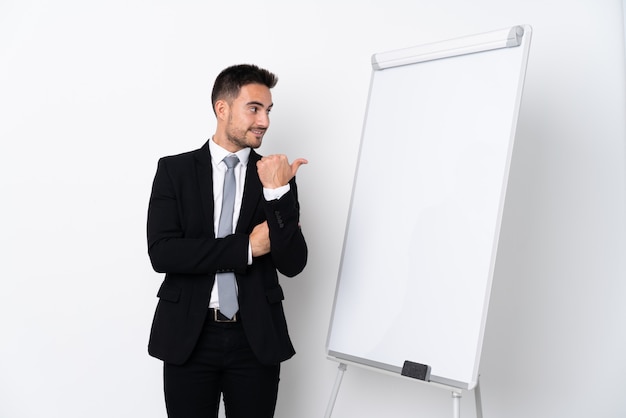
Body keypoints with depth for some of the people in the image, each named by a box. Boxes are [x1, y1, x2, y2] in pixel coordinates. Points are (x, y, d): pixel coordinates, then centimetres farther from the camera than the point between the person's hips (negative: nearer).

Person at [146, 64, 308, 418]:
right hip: (188, 336, -1)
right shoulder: (175, 169, 0)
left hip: (256, 338, 1)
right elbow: (162, 252, -12)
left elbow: (293, 264, -6)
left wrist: (277, 192, -17)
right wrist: (246, 247, -14)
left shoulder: (277, 176, 2)